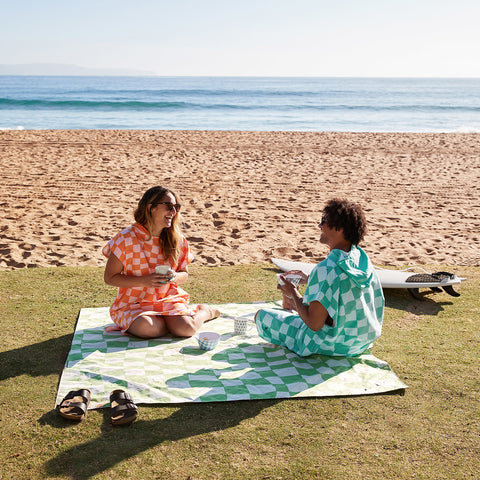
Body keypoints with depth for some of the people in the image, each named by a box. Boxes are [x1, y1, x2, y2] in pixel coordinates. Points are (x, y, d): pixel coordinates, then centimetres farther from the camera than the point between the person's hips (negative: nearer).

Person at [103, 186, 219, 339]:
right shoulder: (127, 238, -12)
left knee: (186, 329, -26)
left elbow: (184, 274, 12)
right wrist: (144, 281, -21)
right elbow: (109, 277, -8)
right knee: (147, 328, -35)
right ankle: (173, 321, -1)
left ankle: (204, 312, 9)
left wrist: (174, 277, -14)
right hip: (134, 304, -2)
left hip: (168, 300, 2)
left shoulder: (177, 240, 0)